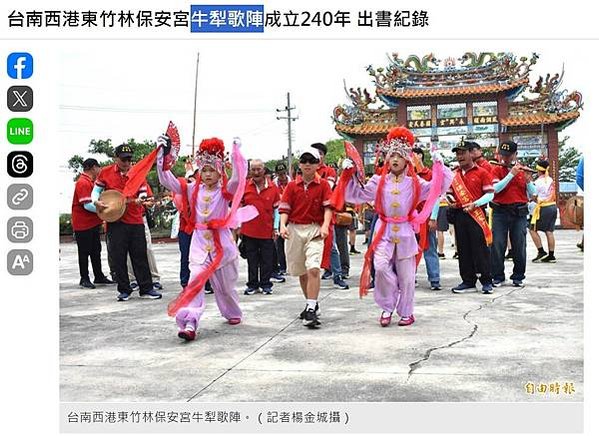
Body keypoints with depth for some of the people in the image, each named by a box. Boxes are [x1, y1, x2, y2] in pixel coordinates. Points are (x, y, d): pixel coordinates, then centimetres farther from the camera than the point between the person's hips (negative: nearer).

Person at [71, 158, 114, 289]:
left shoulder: (91, 181, 13)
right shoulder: (83, 182, -18)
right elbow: (87, 205, -24)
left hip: (93, 223, 10)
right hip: (83, 224, -10)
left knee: (96, 251, 15)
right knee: (84, 252, 1)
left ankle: (99, 277, 24)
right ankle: (84, 279, 10)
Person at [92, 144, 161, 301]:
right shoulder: (105, 173, 4)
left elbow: (143, 192, 9)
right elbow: (96, 190, 10)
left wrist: (140, 200, -13)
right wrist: (96, 202, -10)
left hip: (136, 220, 1)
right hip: (115, 221, -1)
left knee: (140, 256, 4)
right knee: (118, 257, 3)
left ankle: (146, 288, 10)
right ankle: (124, 290, 13)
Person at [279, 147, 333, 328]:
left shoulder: (323, 185, 3)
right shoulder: (292, 186, 7)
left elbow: (328, 207, -4)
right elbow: (284, 208, 3)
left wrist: (325, 225, -19)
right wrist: (283, 225, -14)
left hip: (315, 230, -3)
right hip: (294, 230, 3)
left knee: (313, 269, -20)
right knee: (301, 272, 13)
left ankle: (311, 310, -17)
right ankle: (312, 304, 31)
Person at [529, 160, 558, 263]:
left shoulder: (538, 182, -12)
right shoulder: (551, 180, 9)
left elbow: (534, 197, -10)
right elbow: (553, 195, 15)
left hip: (543, 208, -7)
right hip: (553, 206, 7)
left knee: (533, 230, 2)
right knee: (549, 231, 8)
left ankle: (541, 252, -2)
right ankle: (551, 256, 8)